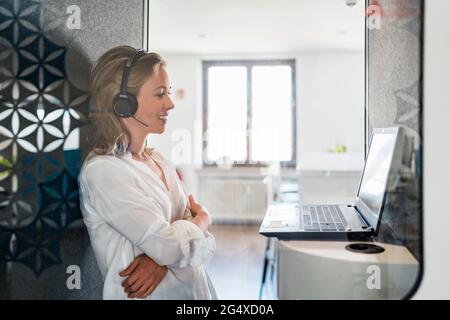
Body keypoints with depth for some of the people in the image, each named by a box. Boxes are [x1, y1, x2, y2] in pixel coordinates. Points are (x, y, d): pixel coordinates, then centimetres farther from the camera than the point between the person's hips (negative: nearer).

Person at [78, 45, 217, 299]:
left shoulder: (160, 161, 3)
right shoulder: (102, 171, -20)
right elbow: (169, 246, -23)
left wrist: (161, 258, -20)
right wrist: (203, 219, -5)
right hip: (151, 293, -6)